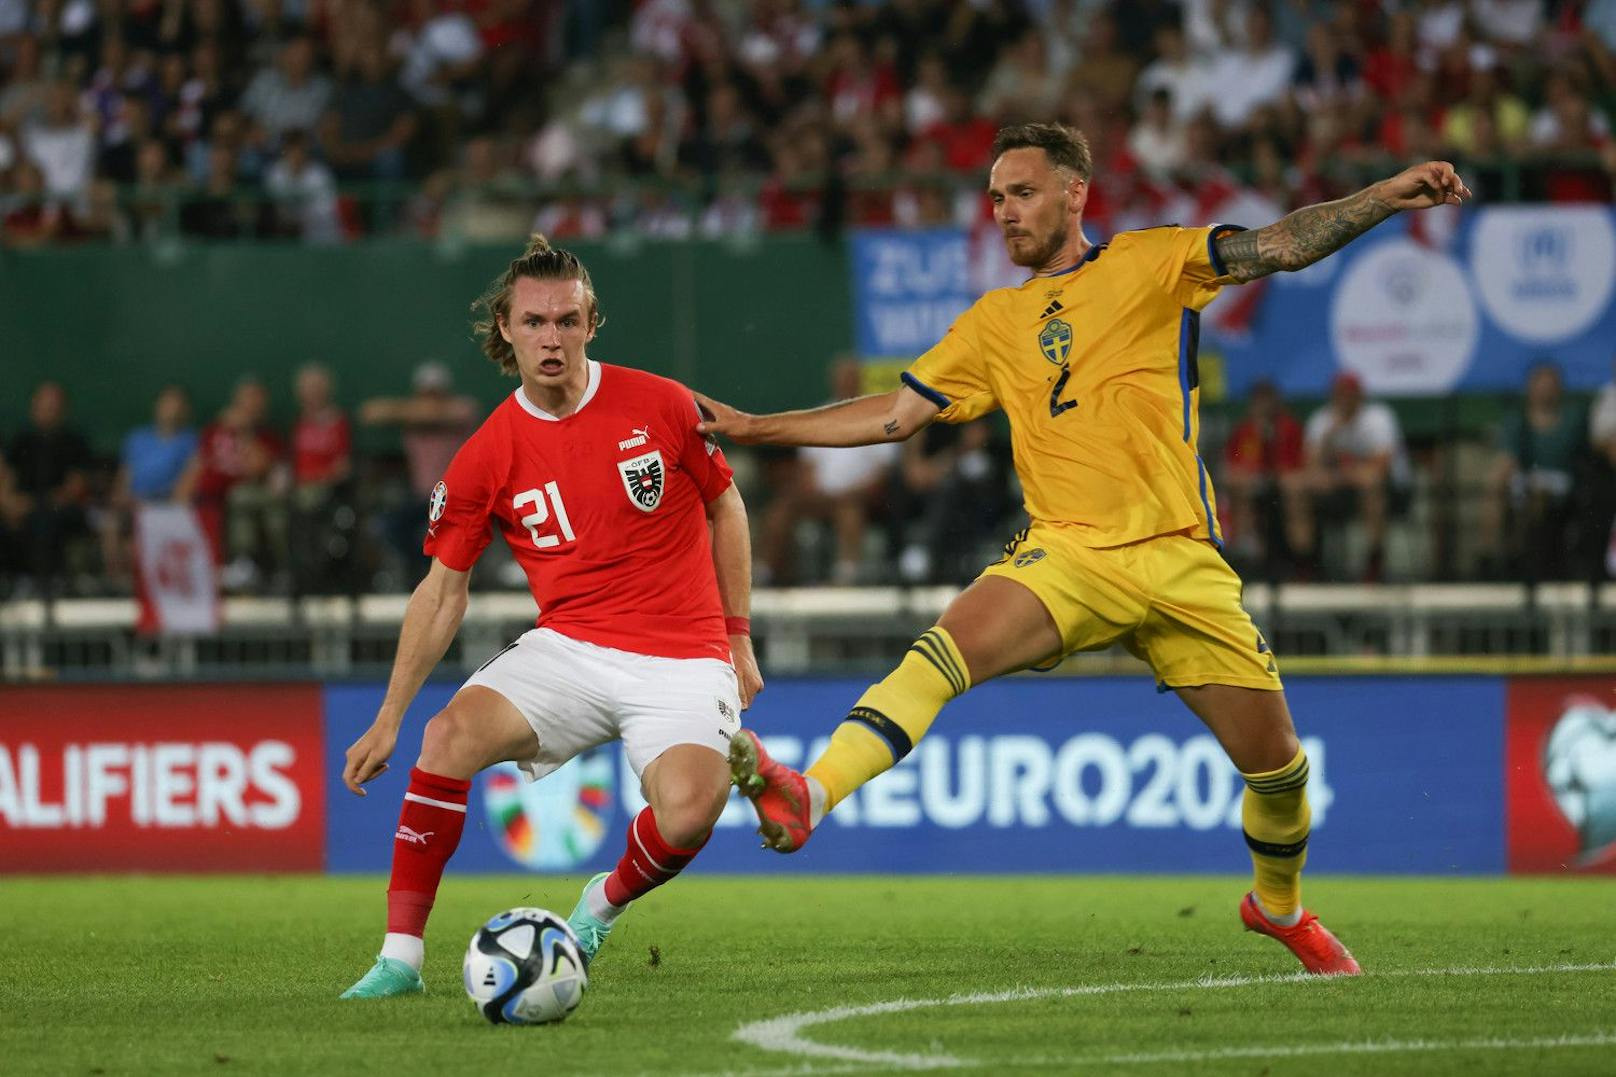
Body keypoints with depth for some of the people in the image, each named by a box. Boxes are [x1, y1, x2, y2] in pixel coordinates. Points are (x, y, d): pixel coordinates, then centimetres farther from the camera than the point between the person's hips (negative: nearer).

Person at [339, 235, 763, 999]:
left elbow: (725, 509, 12)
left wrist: (738, 639, 11)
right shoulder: (486, 457, -2)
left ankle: (605, 905, 7)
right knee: (452, 734, -26)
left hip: (681, 661, -2)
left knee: (686, 816, -29)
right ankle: (400, 956, -18)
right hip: (569, 647, 2)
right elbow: (443, 590, 6)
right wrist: (388, 719, 3)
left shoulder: (660, 406, -4)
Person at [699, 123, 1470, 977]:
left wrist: (1387, 196, -17)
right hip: (1066, 554, 0)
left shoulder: (1150, 264, 7)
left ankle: (1280, 907, 32)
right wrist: (755, 427, 12)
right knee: (952, 642, -29)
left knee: (1275, 762, 3)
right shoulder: (993, 322, 15)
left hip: (1179, 562, 0)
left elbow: (1281, 247, -2)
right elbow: (897, 414, 18)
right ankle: (807, 796, -45)